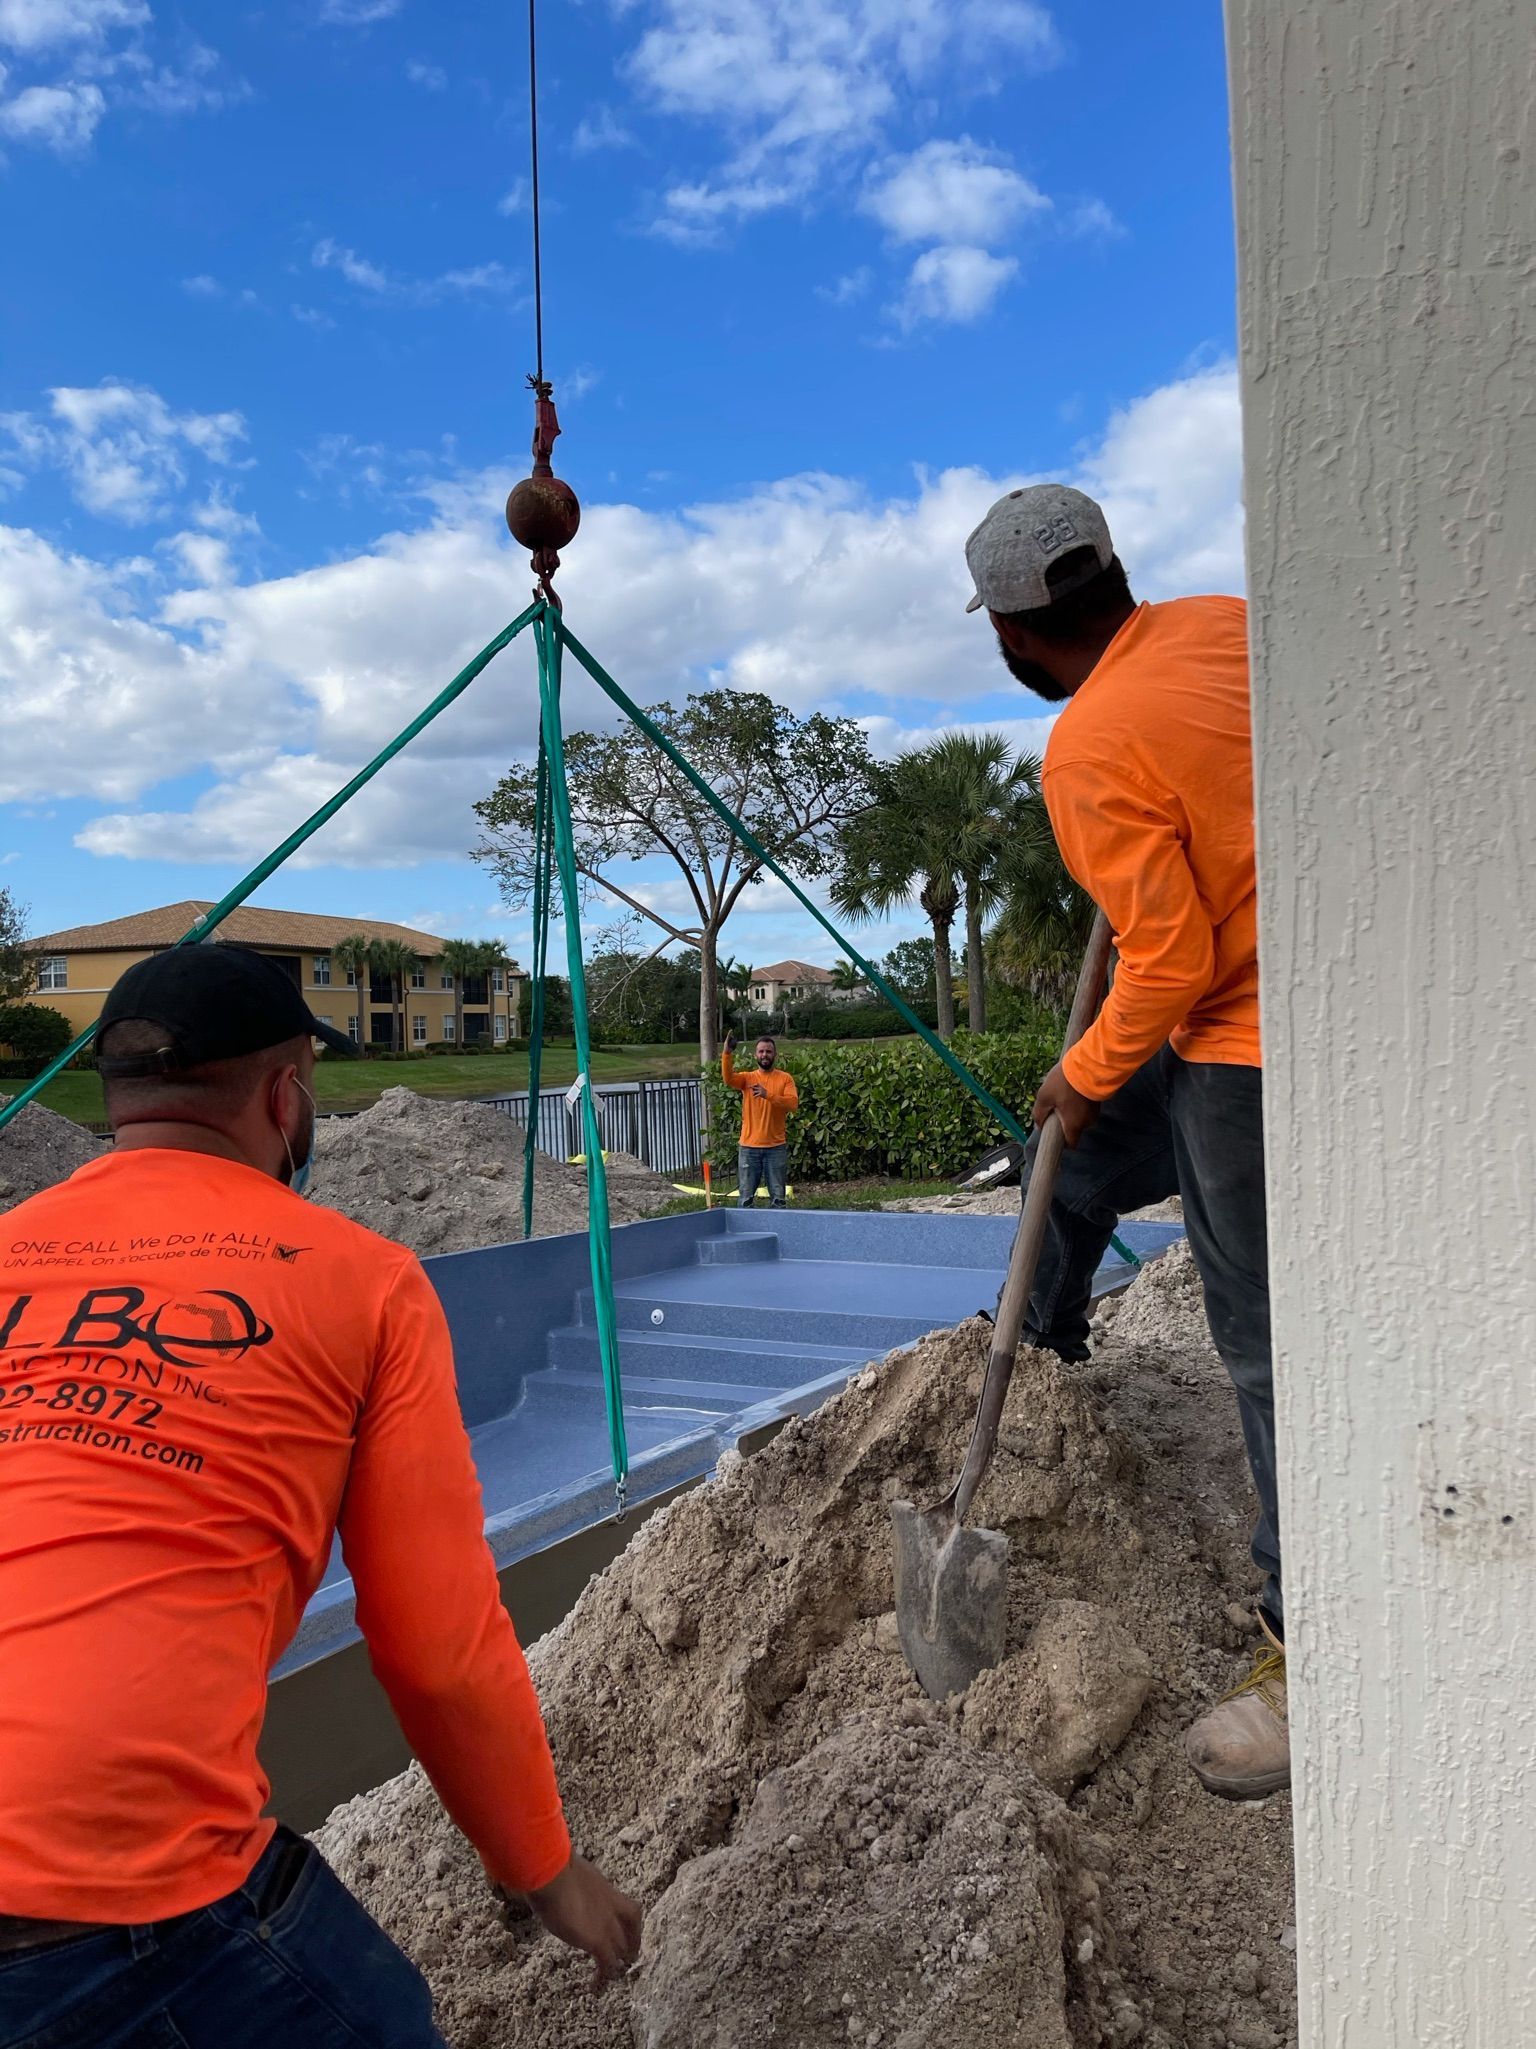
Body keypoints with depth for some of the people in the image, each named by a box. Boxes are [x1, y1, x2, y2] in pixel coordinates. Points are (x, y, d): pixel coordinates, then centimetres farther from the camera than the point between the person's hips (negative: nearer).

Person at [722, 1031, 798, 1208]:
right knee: (745, 1197, 5)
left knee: (778, 1197, 7)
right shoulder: (747, 1077, 3)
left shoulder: (785, 1078, 1)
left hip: (776, 1147, 0)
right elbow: (728, 1079, -18)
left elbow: (793, 1103, -14)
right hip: (749, 1147, 1)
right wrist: (727, 1053, -30)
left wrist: (768, 1095, -26)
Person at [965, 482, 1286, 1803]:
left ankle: (1304, 1657, 8)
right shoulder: (1222, 625, -1)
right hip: (1240, 1024, 9)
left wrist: (1087, 1076, -6)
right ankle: (1047, 1342, 48)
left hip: (1243, 1054, -9)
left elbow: (1172, 963, -23)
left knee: (1269, 1348, -3)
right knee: (1077, 1165, 24)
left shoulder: (1091, 755, -23)